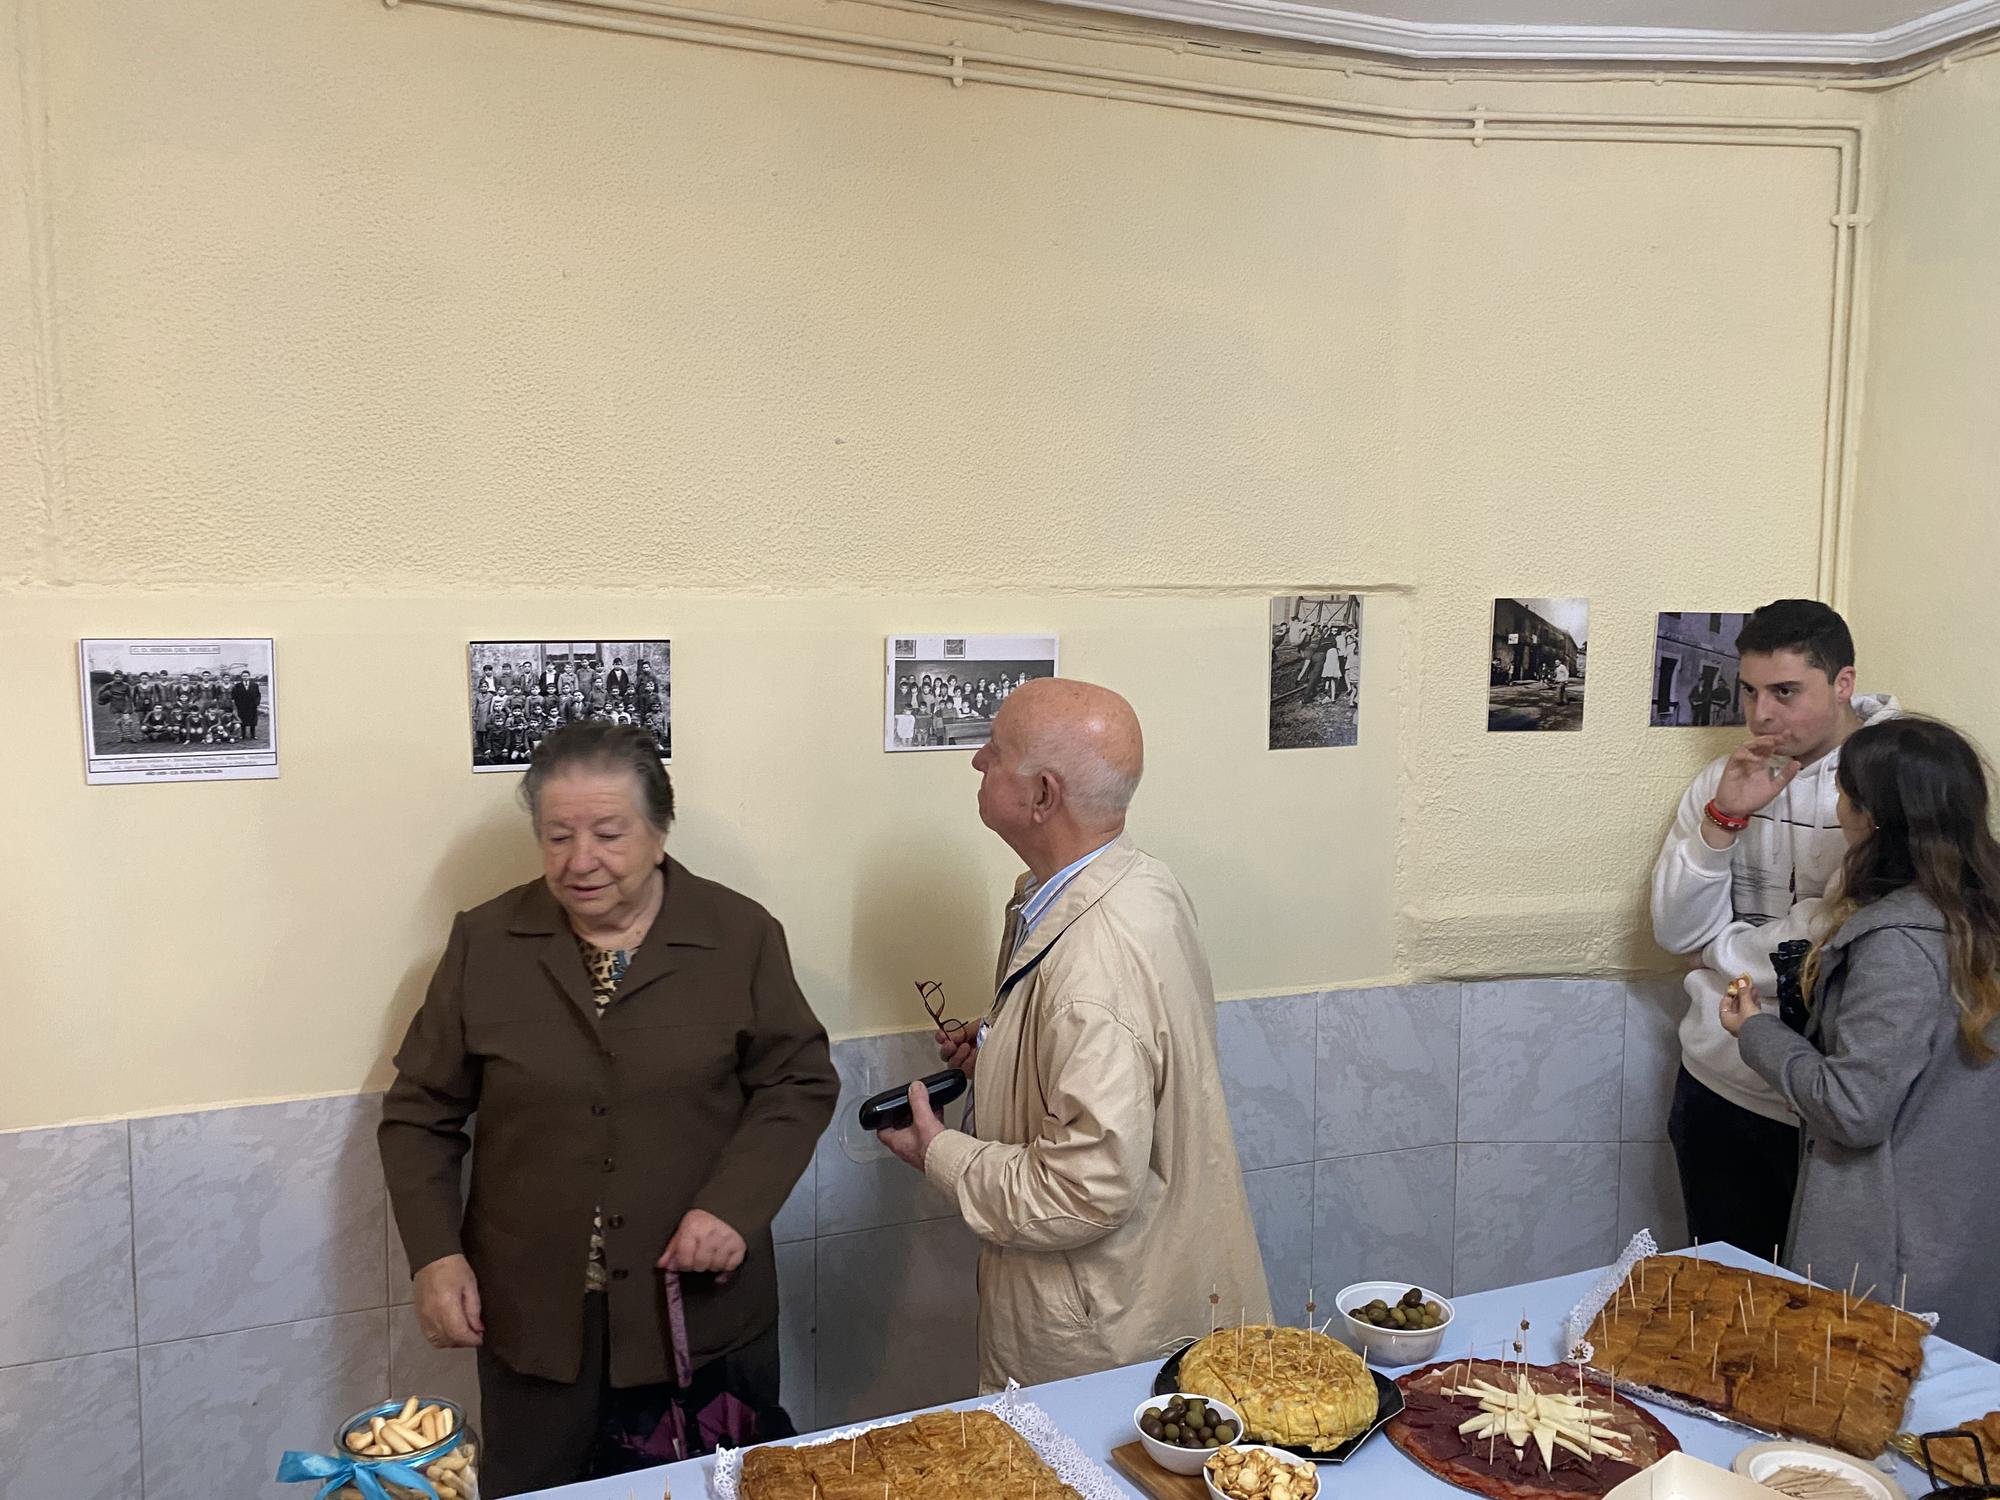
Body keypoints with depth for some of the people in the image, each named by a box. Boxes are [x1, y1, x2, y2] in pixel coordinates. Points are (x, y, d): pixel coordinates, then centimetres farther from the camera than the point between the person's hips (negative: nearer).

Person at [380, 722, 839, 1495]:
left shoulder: (742, 935, -5)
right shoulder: (484, 942, -1)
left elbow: (800, 1083, 0)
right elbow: (420, 1112, 5)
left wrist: (734, 1206, -14)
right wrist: (435, 1255, -5)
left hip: (703, 1309, 0)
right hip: (533, 1318, 1)